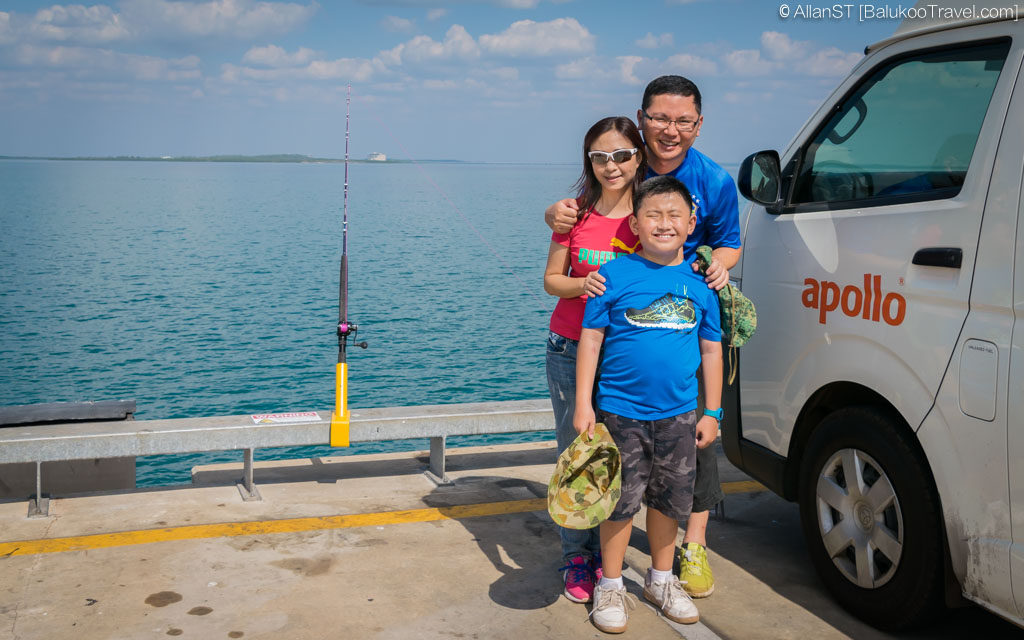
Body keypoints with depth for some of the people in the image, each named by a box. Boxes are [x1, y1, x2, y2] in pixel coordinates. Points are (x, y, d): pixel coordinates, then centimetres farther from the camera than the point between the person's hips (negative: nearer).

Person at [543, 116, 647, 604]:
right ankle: (577, 558, 17)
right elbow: (551, 280, 3)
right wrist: (581, 285, -15)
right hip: (570, 349, 0)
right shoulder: (576, 215, -1)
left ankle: (606, 556, 20)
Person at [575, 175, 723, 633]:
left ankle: (661, 580, 35)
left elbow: (711, 349, 8)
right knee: (620, 500, 5)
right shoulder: (615, 275, -7)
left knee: (668, 499, 16)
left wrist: (711, 412, 7)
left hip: (678, 413, 3)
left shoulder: (700, 282, 2)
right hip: (621, 411, -3)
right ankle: (610, 587, 22)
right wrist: (583, 405, -8)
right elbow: (590, 339, -5)